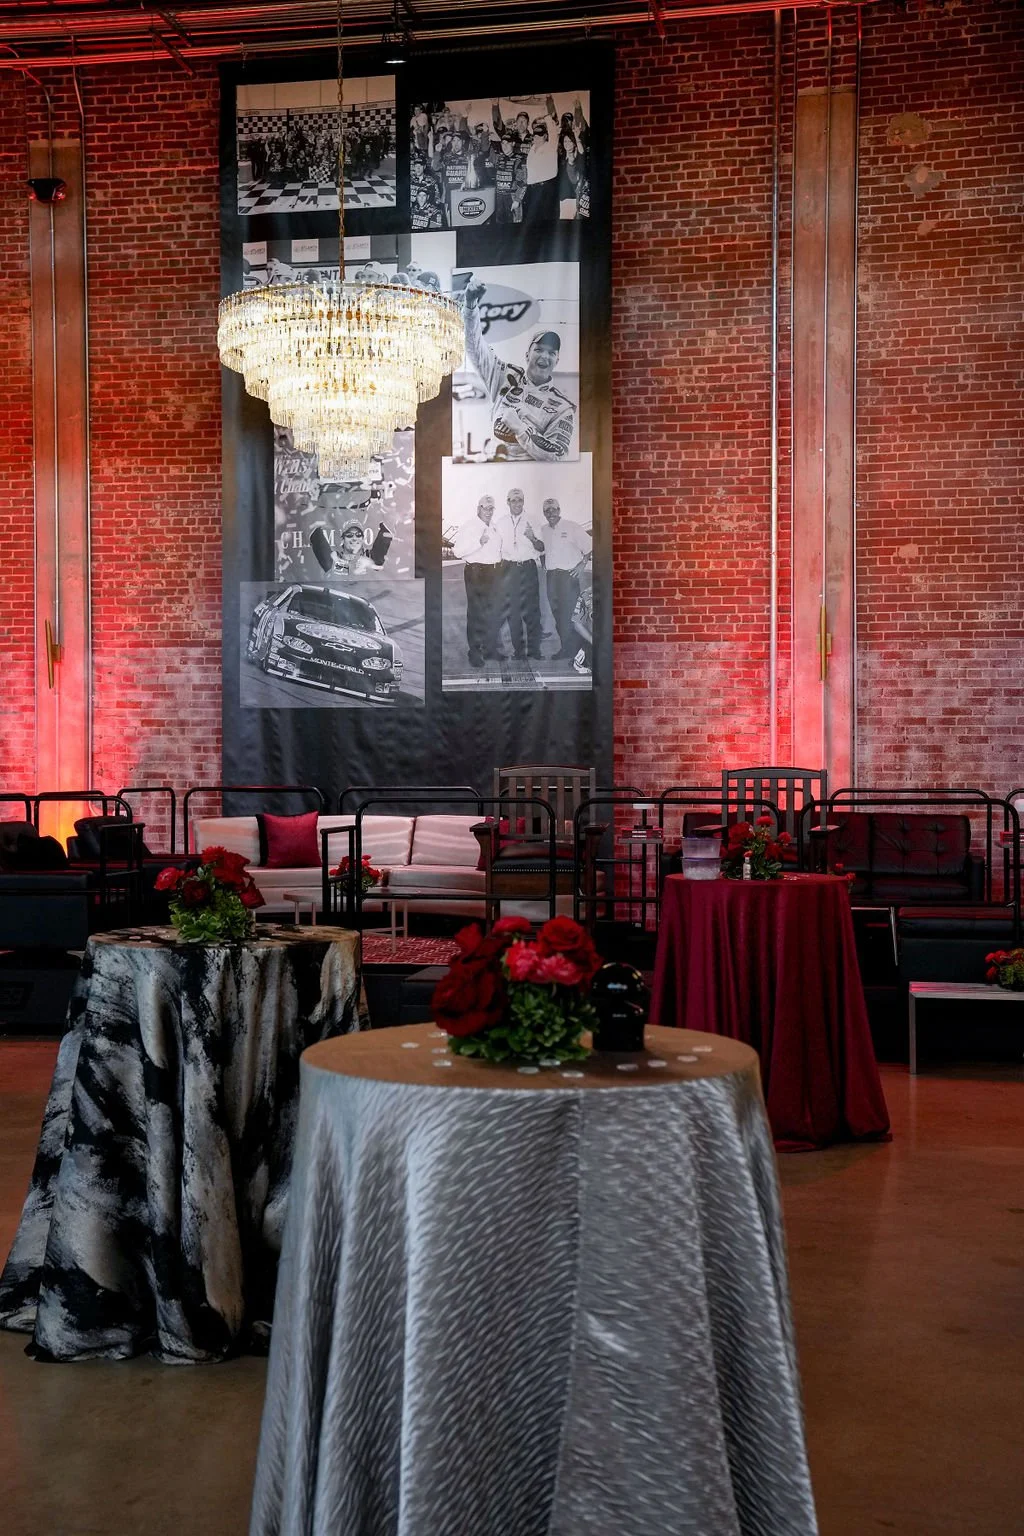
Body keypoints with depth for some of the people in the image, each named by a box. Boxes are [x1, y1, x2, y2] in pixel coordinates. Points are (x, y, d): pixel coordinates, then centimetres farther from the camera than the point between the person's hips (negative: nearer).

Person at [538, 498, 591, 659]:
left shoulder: (571, 527, -4)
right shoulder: (543, 530, 13)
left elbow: (589, 545, -2)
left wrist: (582, 563, -8)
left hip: (568, 575, -6)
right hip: (550, 575, 6)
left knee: (569, 613, -11)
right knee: (557, 613, 7)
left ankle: (572, 649, -6)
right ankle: (565, 647, 15)